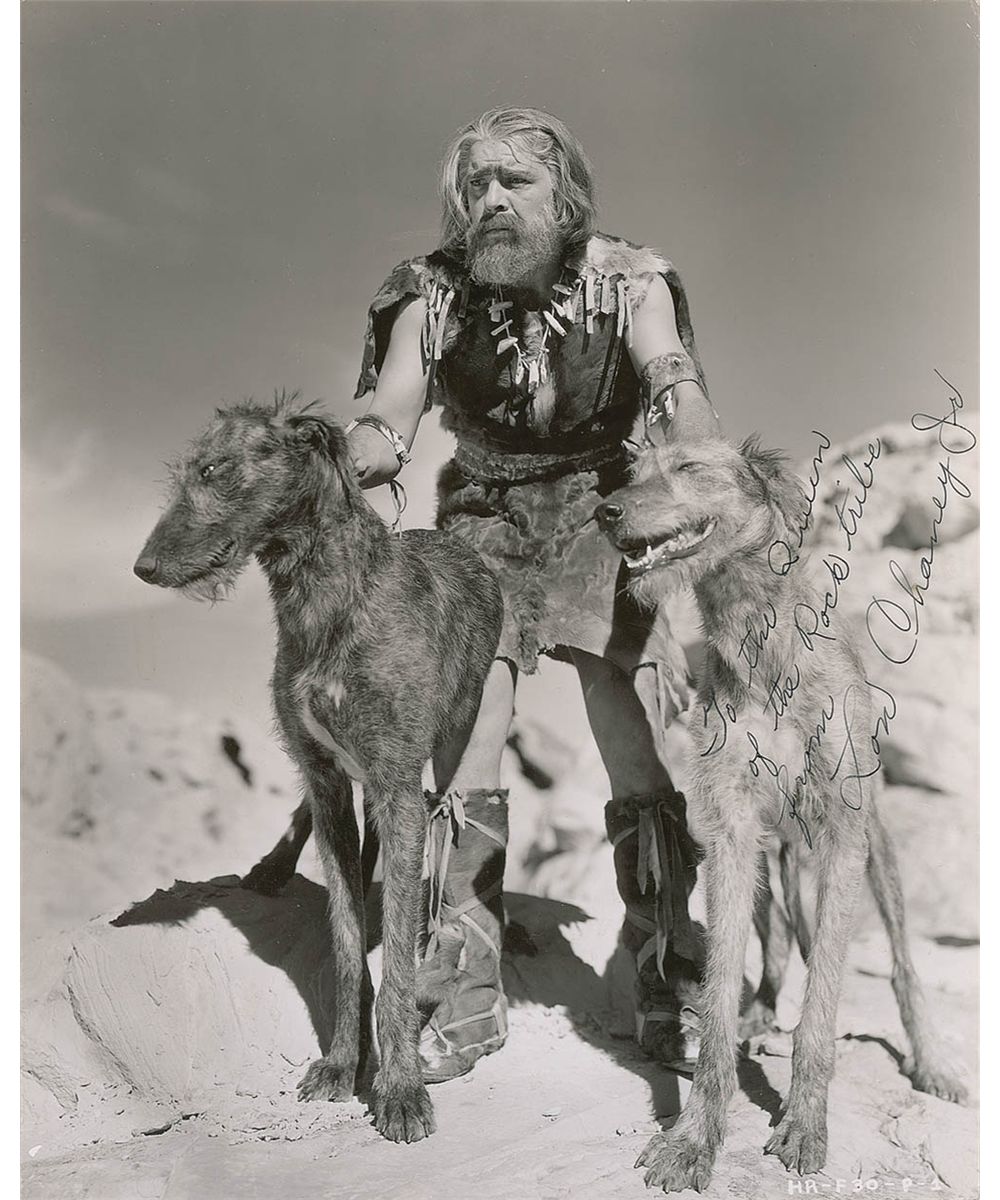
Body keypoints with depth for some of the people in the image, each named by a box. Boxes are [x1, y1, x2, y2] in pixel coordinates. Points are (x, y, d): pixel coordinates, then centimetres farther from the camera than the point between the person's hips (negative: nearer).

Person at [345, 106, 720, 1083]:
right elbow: (381, 431, -14)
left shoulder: (627, 283, -7)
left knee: (649, 778, -3)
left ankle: (670, 997, 14)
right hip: (483, 536, 1)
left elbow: (675, 379, -24)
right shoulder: (434, 298, -5)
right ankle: (464, 1001, 9)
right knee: (454, 772, -7)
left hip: (605, 530, 0)